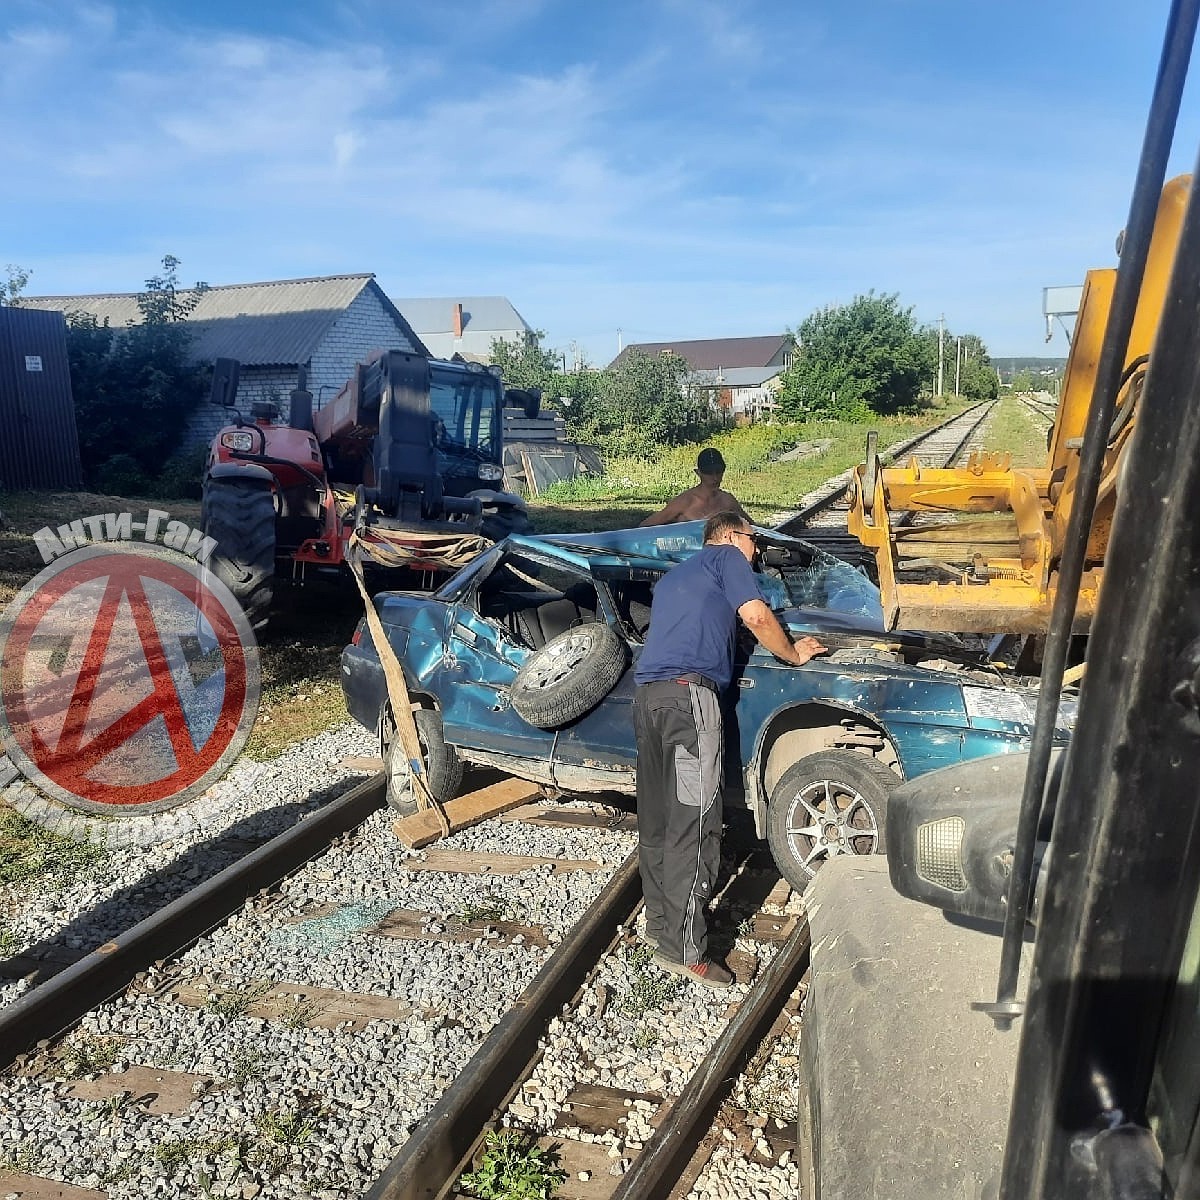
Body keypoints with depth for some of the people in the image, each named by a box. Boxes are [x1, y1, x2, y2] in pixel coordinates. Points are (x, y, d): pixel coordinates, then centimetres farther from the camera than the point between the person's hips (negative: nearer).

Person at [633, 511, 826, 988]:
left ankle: (659, 925, 22)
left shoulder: (673, 576, 34)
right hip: (689, 692, -9)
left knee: (657, 820, 13)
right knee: (693, 824, -9)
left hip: (646, 693, 9)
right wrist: (795, 654, 16)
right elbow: (756, 617, 0)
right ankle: (684, 949, -8)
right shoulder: (726, 556, 11)